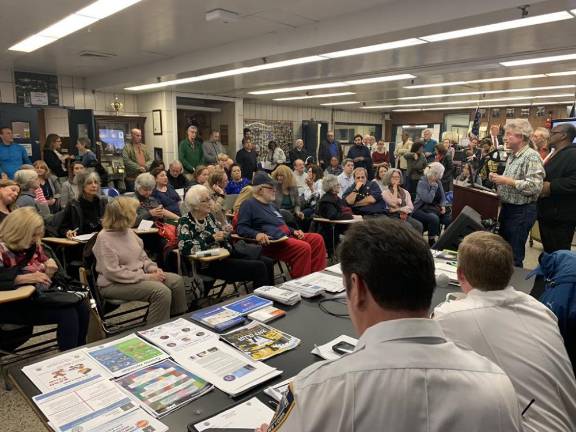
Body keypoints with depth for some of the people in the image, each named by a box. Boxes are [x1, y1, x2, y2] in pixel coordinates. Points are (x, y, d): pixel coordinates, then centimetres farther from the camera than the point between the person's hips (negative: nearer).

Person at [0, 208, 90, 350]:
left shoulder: (34, 245, 5)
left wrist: (49, 267, -8)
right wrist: (25, 278, -35)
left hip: (37, 295, 7)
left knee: (82, 307, -12)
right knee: (67, 313, -25)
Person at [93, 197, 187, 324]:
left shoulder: (129, 231, 7)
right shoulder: (104, 238, -17)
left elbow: (142, 256, 17)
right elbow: (113, 273, -24)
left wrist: (152, 268, -5)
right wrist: (147, 277, -23)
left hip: (138, 274, 8)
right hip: (114, 284, -8)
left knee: (177, 281, -5)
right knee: (161, 291, -27)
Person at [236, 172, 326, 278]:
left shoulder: (270, 205, 26)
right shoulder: (249, 204, -1)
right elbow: (241, 228, -11)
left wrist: (293, 231, 15)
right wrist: (257, 234, -29)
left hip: (287, 236, 9)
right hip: (271, 242, -9)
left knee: (317, 239, -4)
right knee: (304, 248, -30)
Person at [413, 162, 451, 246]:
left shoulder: (438, 182, 9)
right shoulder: (422, 183, -13)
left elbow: (443, 196, 13)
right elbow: (428, 199, -24)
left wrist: (443, 206, -8)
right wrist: (434, 187, -13)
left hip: (435, 208, 7)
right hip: (421, 210, -7)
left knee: (450, 218, -15)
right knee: (434, 218, -35)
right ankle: (431, 242, -22)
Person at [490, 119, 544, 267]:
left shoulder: (532, 156, -16)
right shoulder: (511, 156, 11)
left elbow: (535, 186, -26)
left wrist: (506, 180, -23)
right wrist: (498, 179, 1)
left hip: (521, 211, -9)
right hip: (506, 207, 9)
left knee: (514, 255, 1)